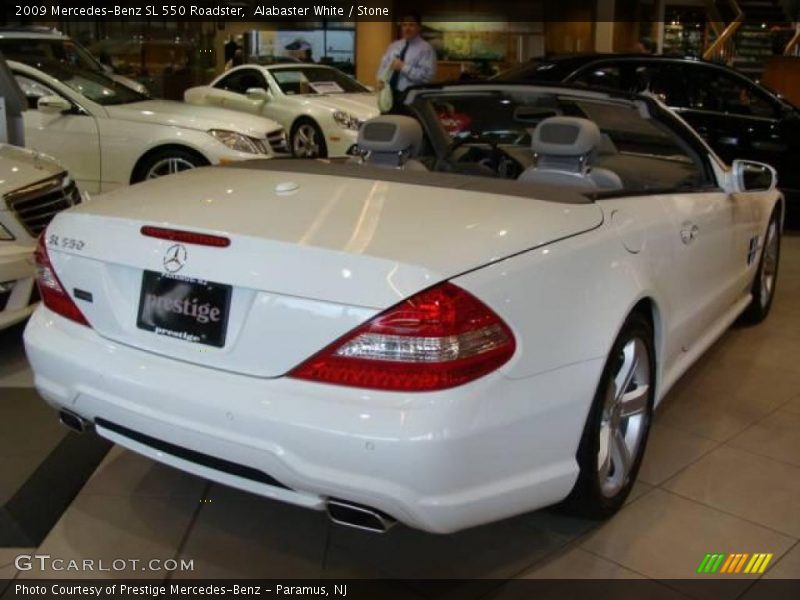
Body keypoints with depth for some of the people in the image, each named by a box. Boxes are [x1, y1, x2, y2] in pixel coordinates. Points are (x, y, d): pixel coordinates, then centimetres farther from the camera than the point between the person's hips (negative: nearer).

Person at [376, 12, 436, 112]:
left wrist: (403, 67, -18)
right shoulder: (393, 45, 17)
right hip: (389, 93, 6)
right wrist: (381, 80, 1)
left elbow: (427, 75, -16)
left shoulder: (426, 48, -5)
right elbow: (384, 65, 23)